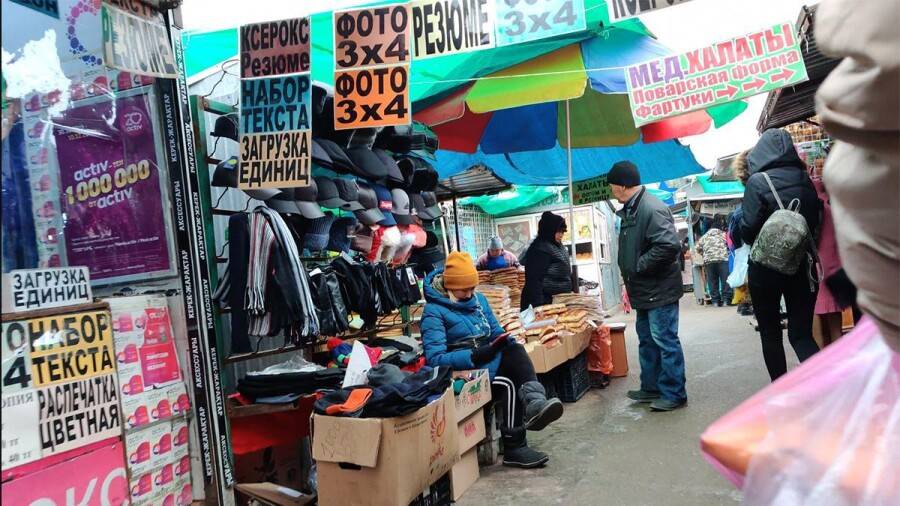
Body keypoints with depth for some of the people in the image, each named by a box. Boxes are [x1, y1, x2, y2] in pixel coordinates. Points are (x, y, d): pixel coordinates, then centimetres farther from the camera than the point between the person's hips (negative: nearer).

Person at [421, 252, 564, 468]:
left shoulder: (478, 299, 14)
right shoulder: (434, 311, -6)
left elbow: (497, 332, 20)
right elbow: (434, 359, -15)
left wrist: (506, 341, -5)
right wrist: (477, 355, -26)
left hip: (493, 363, 6)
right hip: (463, 370, -5)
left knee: (515, 349, -26)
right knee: (509, 384, -30)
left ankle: (535, 403, -46)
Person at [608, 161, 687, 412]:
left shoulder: (653, 209, -20)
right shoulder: (630, 210, 11)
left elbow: (669, 246, -30)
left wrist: (637, 267, -22)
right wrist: (628, 274, 10)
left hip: (659, 290, -10)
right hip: (644, 290, 10)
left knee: (665, 341, -1)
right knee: (647, 340, 19)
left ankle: (674, 394, 10)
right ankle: (651, 387, 31)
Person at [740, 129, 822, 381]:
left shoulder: (758, 182, -12)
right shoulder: (805, 180, 3)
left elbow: (749, 229, -16)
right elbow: (816, 221, 9)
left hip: (766, 266, -4)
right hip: (801, 266, 4)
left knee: (770, 332, 13)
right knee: (802, 334, 7)